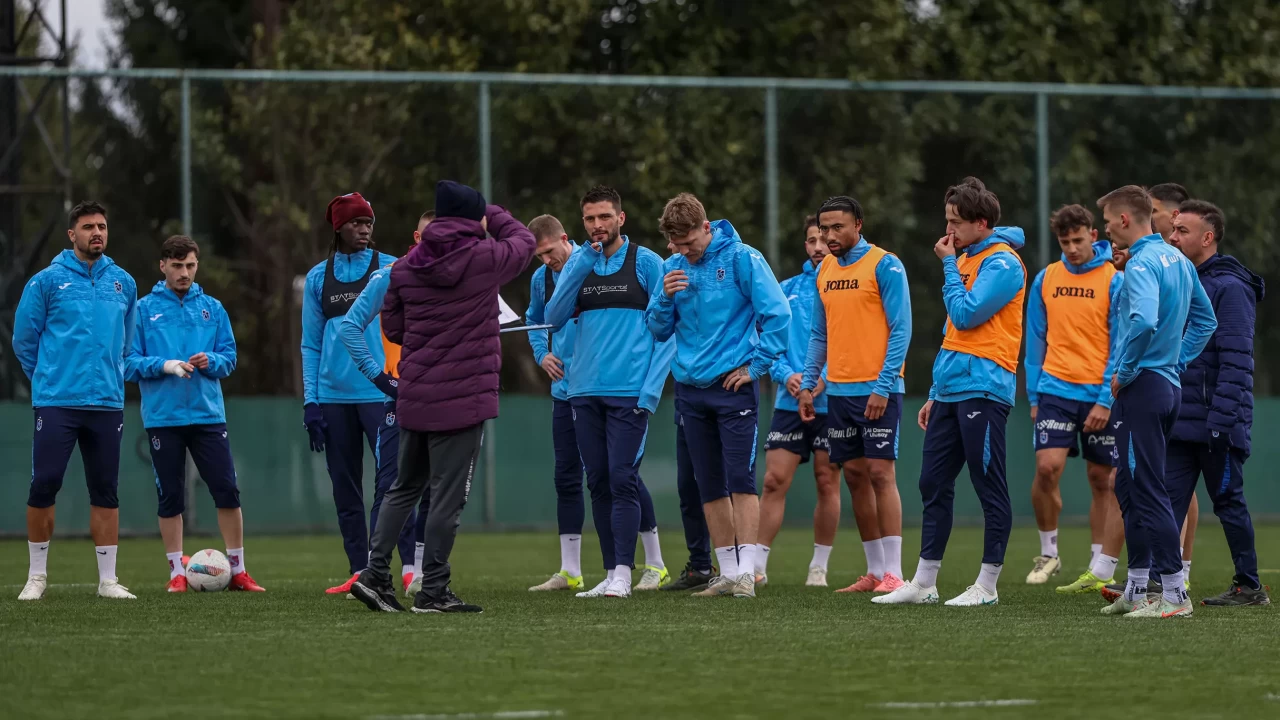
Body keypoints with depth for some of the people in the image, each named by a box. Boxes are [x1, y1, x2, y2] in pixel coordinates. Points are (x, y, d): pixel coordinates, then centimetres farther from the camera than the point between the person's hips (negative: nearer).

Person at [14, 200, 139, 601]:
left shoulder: (123, 283, 9)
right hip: (56, 403, -3)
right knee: (43, 487, -6)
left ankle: (107, 579, 8)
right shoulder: (47, 281, -2)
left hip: (107, 403, 3)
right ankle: (37, 575, 6)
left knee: (105, 492, 3)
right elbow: (24, 339, 4)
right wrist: (49, 378, 8)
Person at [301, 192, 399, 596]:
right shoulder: (318, 278, 10)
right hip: (333, 396, 3)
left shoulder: (391, 269, 3)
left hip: (381, 392, -3)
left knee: (391, 479, -13)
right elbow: (311, 345, 12)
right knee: (345, 488, 6)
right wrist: (310, 401, 4)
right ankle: (359, 571, 12)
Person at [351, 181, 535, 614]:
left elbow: (391, 326, 11)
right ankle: (433, 590, 2)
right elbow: (523, 240, 12)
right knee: (449, 494, 0)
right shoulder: (484, 258, -9)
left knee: (405, 487, 18)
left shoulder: (405, 267, 3)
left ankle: (376, 573, 11)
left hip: (414, 397, 5)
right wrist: (488, 212, 24)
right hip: (465, 399, -5)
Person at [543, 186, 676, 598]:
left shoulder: (645, 262, 0)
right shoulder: (577, 264, 13)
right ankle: (611, 575, 9)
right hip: (584, 391, 5)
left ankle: (622, 575, -10)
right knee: (599, 483, 5)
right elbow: (554, 317, 1)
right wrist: (580, 266, -8)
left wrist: (652, 387, -11)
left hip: (629, 392, -5)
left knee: (621, 479, -11)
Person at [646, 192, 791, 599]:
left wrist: (756, 366, -10)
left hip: (732, 386, -5)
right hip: (690, 390, 6)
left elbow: (777, 313, -9)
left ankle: (747, 571, -11)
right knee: (710, 486, 7)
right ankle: (728, 571, 13)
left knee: (740, 480, -10)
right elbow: (658, 330, 10)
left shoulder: (741, 259, -7)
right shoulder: (672, 268, 7)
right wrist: (666, 296, -9)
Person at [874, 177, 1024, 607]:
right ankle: (924, 583, 12)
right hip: (950, 390, 9)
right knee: (932, 484, 8)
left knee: (990, 490, -3)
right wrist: (936, 393, 22)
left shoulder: (1003, 262, -9)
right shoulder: (965, 259, 18)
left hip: (982, 390, -9)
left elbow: (966, 315, -18)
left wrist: (949, 265, -7)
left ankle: (987, 585, 1)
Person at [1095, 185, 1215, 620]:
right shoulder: (1177, 260, 13)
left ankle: (1174, 595, -10)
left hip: (1141, 389, -10)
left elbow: (1144, 323, -31)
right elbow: (1205, 319, 22)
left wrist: (1123, 373, -18)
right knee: (1130, 487, 17)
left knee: (1146, 491, -8)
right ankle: (1136, 590, 21)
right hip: (1169, 385, 10)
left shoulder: (1141, 263, -16)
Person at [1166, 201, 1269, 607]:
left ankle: (1250, 587, 10)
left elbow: (1236, 360, -18)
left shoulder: (1230, 288, -12)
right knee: (1169, 501, 0)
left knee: (1229, 503, 1)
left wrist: (1220, 418, -23)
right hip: (1181, 424, 8)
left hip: (1216, 424, -8)